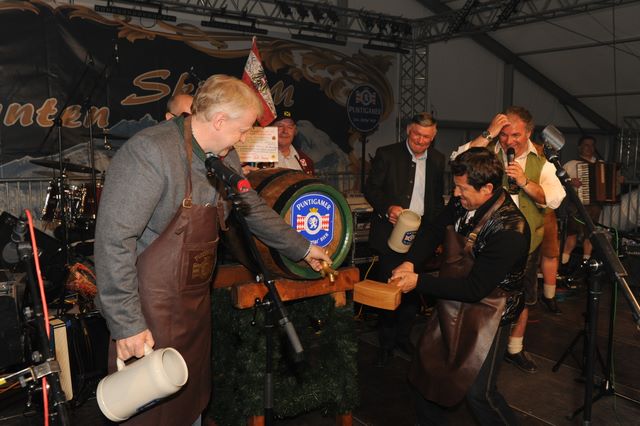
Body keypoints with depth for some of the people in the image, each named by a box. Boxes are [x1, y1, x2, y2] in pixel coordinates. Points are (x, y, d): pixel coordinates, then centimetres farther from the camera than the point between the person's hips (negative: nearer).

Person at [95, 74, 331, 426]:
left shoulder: (225, 158, 4)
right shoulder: (150, 153, -23)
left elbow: (254, 209, 19)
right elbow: (114, 241, -25)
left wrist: (302, 249, 23)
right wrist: (127, 325, -23)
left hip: (196, 301, 8)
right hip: (151, 311, -7)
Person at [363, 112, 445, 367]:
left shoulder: (437, 160, 10)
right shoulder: (387, 154, -2)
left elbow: (437, 198, 16)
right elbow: (371, 188, -4)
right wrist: (387, 208, -22)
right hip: (391, 233, -3)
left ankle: (403, 336, 28)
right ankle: (386, 344, 16)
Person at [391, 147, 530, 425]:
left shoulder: (510, 230, -28)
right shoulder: (462, 203, -8)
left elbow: (475, 288, -26)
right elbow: (434, 231, 7)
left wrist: (419, 282, -24)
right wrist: (410, 262, -12)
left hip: (486, 315, -7)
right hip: (451, 307, 7)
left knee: (478, 392, -2)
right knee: (424, 373, 16)